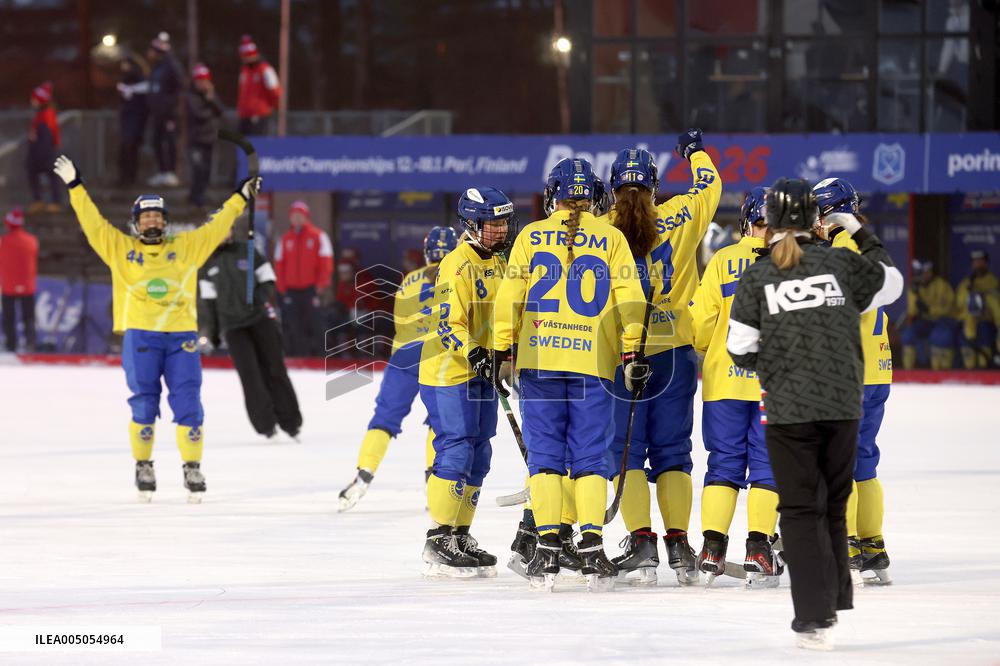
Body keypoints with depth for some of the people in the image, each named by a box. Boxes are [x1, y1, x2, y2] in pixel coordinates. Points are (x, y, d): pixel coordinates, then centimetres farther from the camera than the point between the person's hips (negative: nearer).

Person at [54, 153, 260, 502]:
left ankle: (193, 468, 2)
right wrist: (75, 187, 2)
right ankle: (143, 467, 9)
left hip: (181, 335, 1)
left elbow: (215, 227, 18)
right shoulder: (120, 248, 11)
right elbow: (93, 223, 8)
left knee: (188, 404, -4)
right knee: (143, 404, -3)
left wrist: (241, 197, 16)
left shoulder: (186, 247, 15)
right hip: (140, 335, -1)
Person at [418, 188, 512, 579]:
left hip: (482, 373, 9)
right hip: (448, 372, -9)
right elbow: (448, 323, -23)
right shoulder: (457, 266, -18)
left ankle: (461, 535, 20)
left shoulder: (497, 261, 12)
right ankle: (439, 540, -9)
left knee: (478, 457, 11)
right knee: (455, 453, -12)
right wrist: (472, 354, -35)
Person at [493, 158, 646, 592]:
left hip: (538, 360, 0)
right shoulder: (611, 239, 3)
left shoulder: (531, 237, 4)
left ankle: (547, 546, -4)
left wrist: (503, 351, 9)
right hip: (593, 363, 0)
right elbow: (628, 297, -1)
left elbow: (509, 298, 3)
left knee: (545, 455, 4)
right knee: (590, 458, 4)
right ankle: (591, 547, -6)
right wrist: (633, 350, 2)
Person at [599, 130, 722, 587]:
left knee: (628, 451, 4)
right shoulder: (677, 220, -1)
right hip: (674, 354, 2)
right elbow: (709, 187, 19)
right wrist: (695, 152, 37)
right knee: (672, 452, 9)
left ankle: (641, 543, -7)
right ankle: (679, 545, 4)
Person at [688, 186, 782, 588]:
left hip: (725, 378, 1)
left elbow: (700, 320, 0)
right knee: (767, 463, 4)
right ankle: (758, 549, -3)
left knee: (724, 461, 8)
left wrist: (710, 351, 20)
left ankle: (712, 545, 3)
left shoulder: (722, 262, 1)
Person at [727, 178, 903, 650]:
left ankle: (815, 619, -4)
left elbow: (740, 350, -2)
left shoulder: (757, 277, -4)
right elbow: (891, 282, 17)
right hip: (842, 404, 2)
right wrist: (860, 232, 27)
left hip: (788, 412, -2)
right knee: (833, 504, 19)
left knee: (801, 510, 3)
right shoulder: (841, 264, 0)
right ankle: (834, 598, 27)